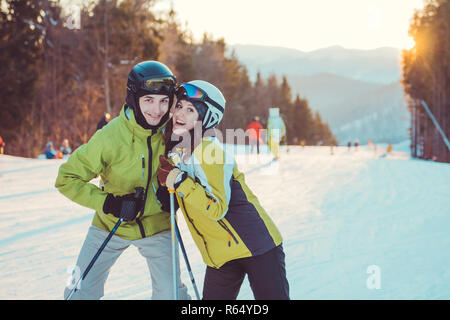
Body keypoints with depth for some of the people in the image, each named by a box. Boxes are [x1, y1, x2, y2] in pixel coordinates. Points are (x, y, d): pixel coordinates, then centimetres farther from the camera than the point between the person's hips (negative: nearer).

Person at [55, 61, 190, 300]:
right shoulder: (110, 137, -25)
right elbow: (67, 179, -17)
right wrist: (107, 202, -28)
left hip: (157, 226, 1)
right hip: (111, 226, -1)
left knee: (171, 294, -5)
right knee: (81, 292, 3)